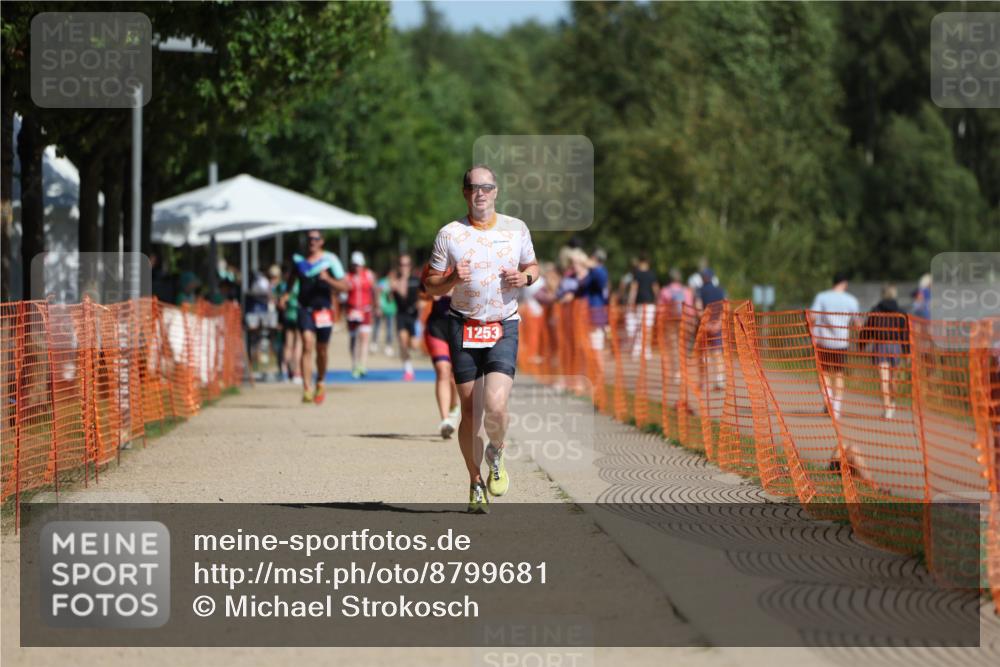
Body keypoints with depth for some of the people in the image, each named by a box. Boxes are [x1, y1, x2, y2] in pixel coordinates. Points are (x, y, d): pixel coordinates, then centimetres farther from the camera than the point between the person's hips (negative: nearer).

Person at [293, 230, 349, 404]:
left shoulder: (330, 260, -2)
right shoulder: (298, 260, 7)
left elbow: (344, 286, -4)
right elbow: (292, 280, 27)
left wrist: (328, 279, -21)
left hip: (324, 310, -1)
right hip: (305, 309, 1)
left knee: (321, 351, 10)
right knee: (307, 344, -17)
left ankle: (320, 384, 36)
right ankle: (307, 389, -23)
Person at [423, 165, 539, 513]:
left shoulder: (516, 229, 5)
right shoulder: (449, 234, 0)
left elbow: (533, 266, 19)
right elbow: (431, 286, 4)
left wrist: (524, 277, -4)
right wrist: (452, 279, -17)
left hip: (504, 328, 0)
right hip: (463, 327, 0)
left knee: (495, 406, -16)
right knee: (470, 411, -1)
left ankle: (496, 455, 16)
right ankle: (476, 483, 16)